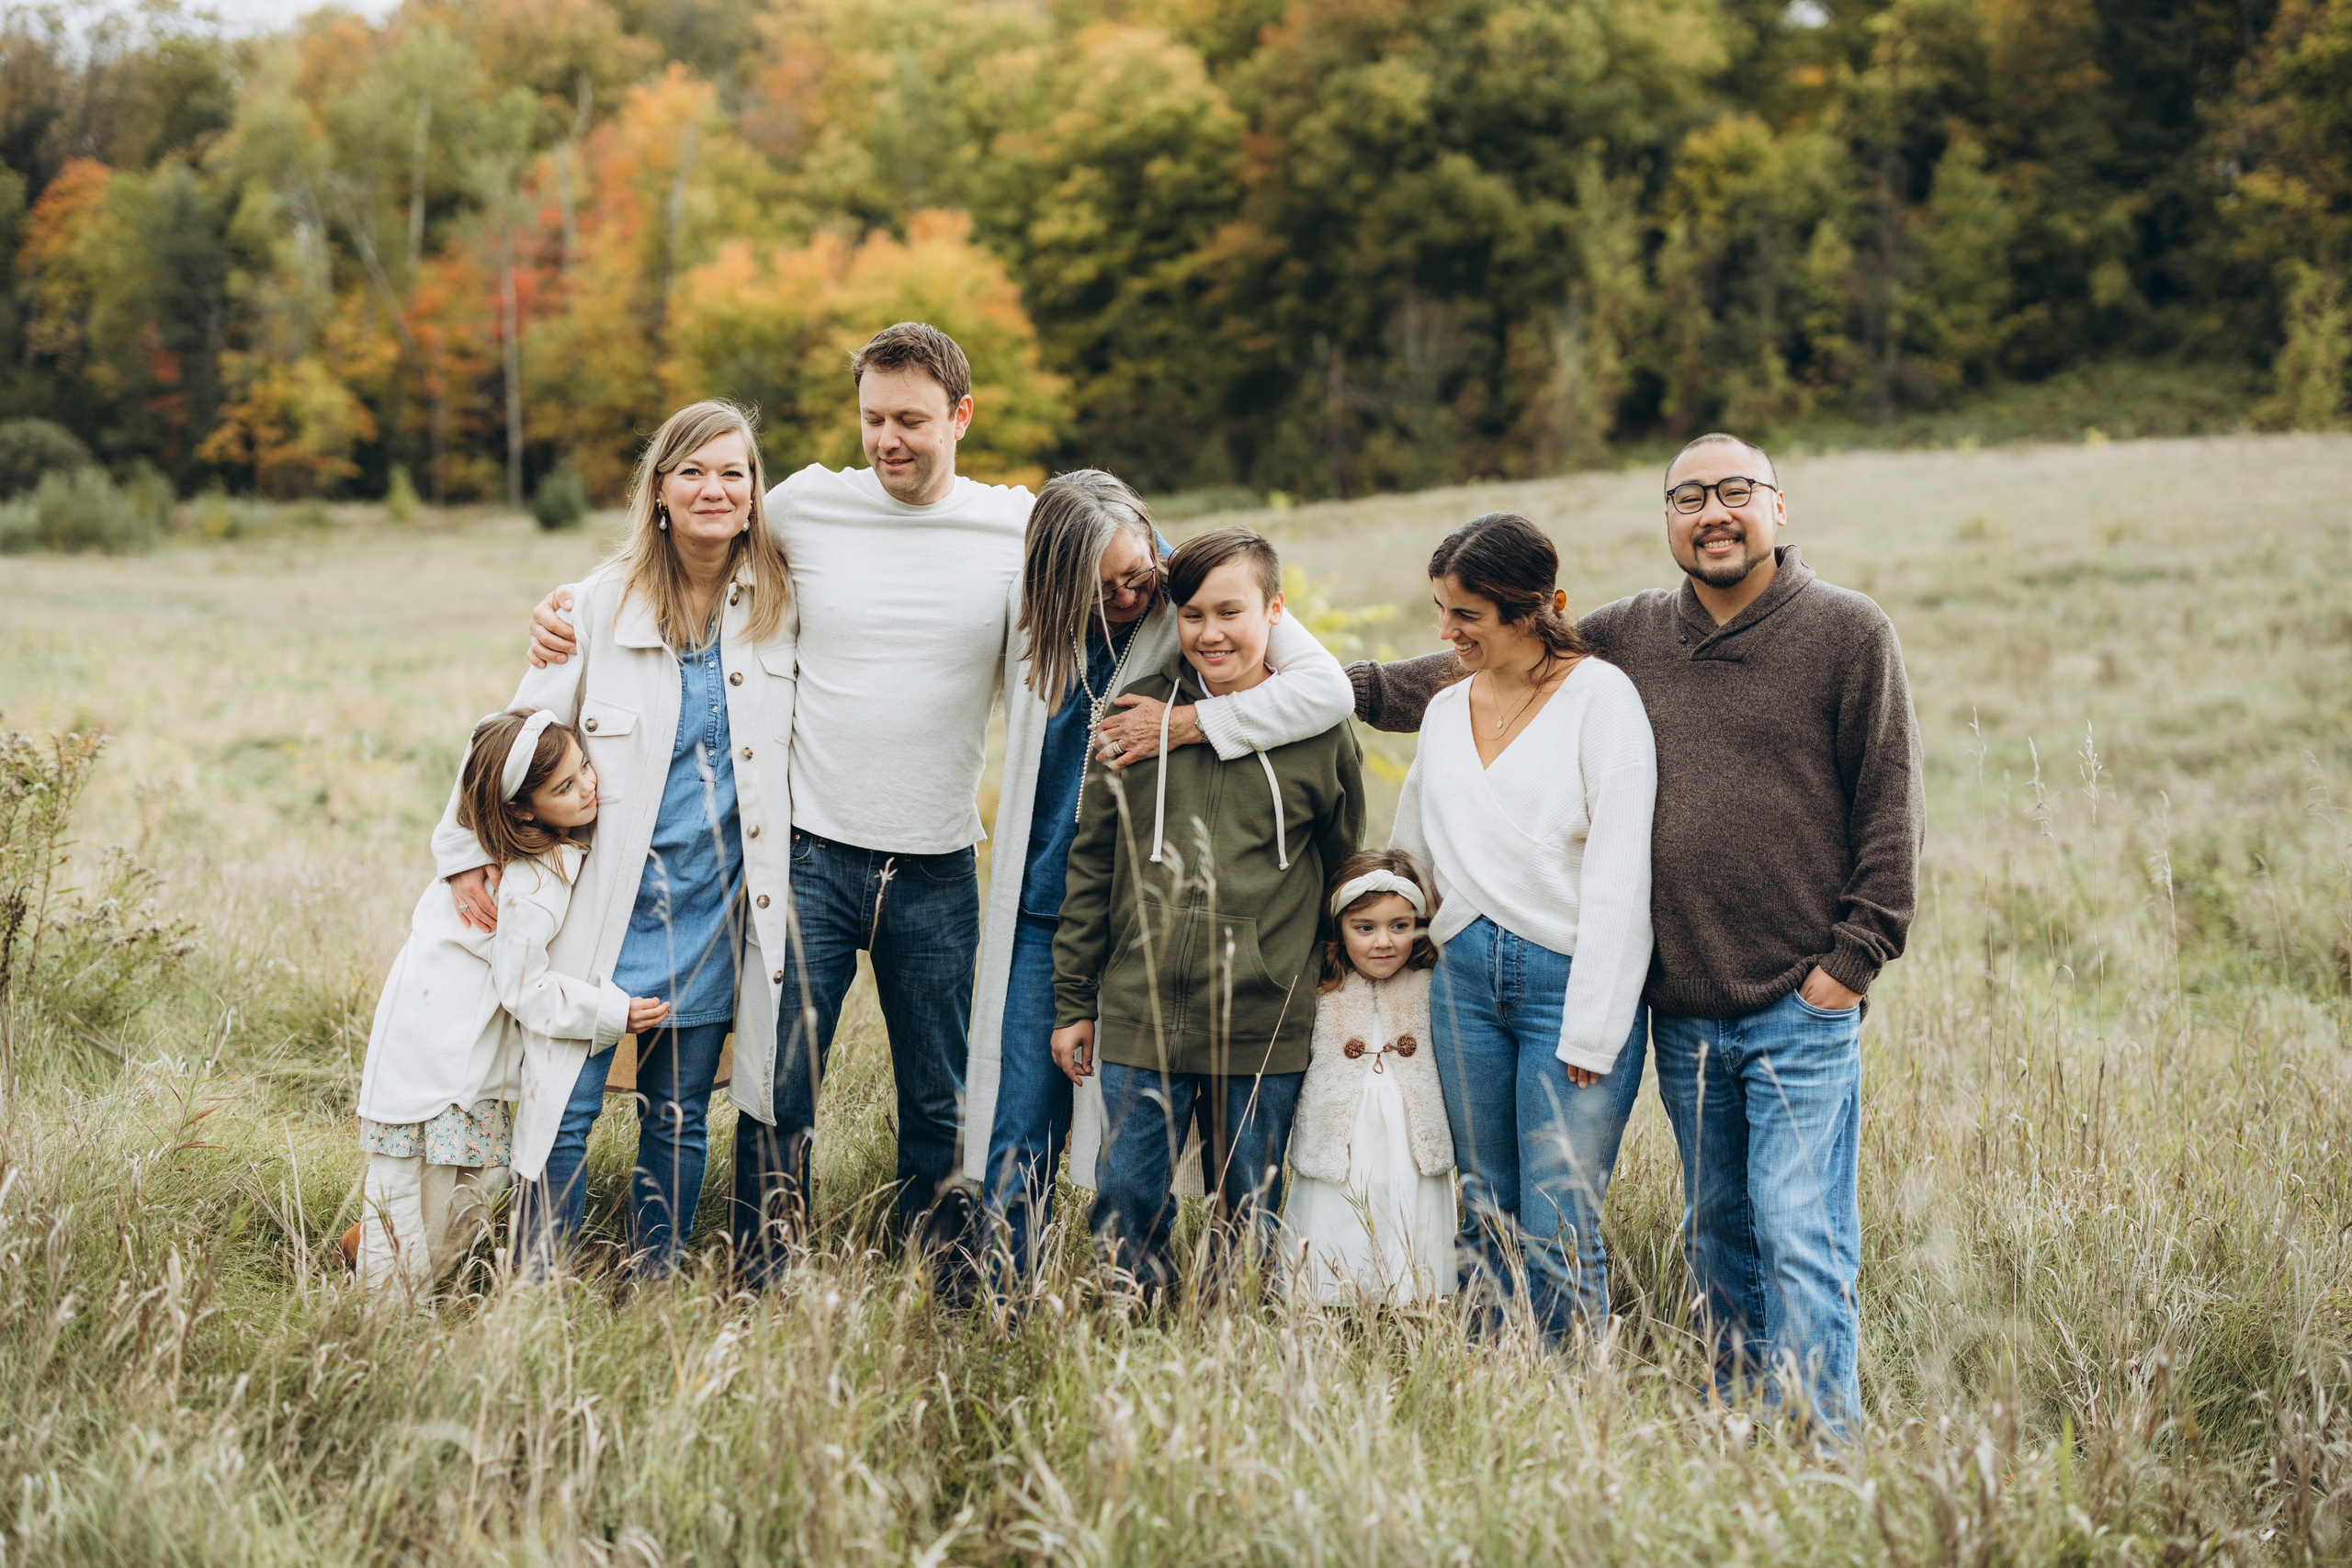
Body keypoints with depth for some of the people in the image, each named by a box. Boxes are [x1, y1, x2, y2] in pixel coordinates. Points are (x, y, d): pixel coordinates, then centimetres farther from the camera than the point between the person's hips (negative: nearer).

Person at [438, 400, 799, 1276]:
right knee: (565, 1109, -5)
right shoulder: (607, 602, -3)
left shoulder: (778, 605, 3)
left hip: (715, 907, 2)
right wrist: (465, 851, 1)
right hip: (609, 899, -2)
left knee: (679, 1115, 10)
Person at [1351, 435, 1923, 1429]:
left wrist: (1854, 958, -6)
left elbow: (1889, 807, -1)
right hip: (1682, 1012, 5)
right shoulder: (1626, 638, 10)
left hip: (1801, 1010, -4)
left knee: (1800, 1246, -9)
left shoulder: (1849, 634, -1)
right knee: (1716, 1240, 13)